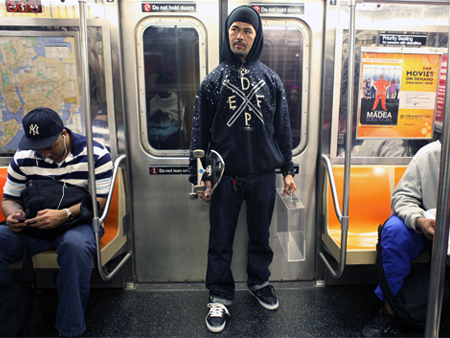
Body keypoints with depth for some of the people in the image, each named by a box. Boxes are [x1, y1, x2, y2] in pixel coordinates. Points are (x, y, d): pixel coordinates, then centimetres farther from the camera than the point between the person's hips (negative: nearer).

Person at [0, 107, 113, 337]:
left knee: (75, 244, -39)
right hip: (34, 224, 4)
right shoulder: (23, 158, 3)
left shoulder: (95, 154, -9)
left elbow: (99, 200, -11)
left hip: (77, 222, -3)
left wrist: (64, 214, -27)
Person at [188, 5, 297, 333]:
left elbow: (283, 128, 10)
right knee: (221, 239, 7)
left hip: (263, 174, 2)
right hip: (226, 175, -1)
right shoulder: (213, 80, 3)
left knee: (261, 235, 15)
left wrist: (288, 169, 7)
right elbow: (200, 131, 2)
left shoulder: (271, 79, 7)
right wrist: (199, 176, -2)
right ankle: (220, 296, 25)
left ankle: (260, 282, 39)